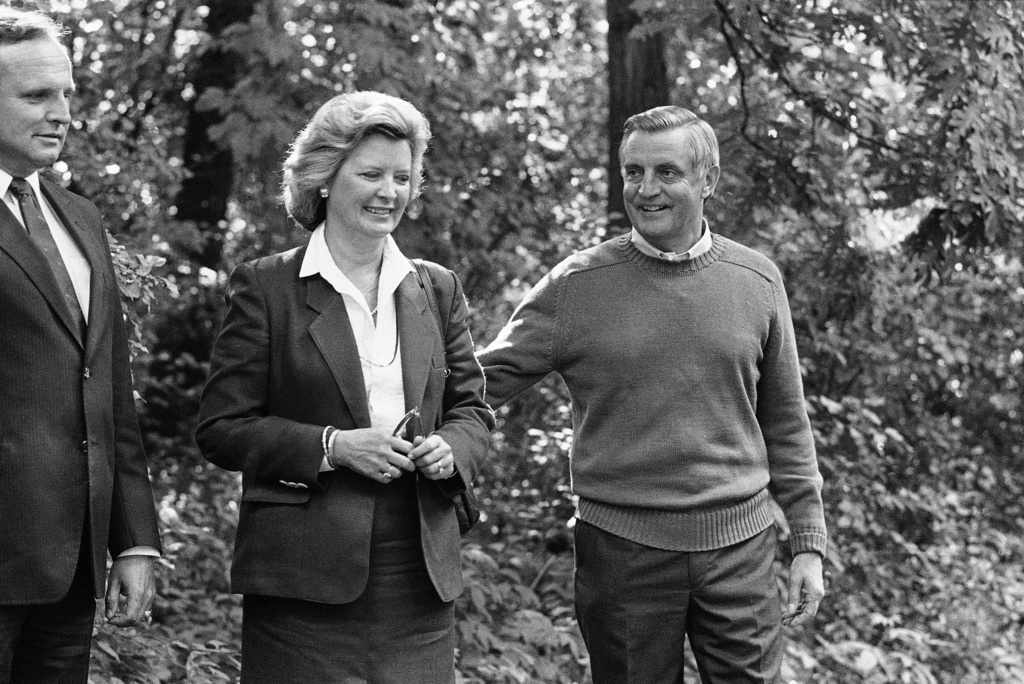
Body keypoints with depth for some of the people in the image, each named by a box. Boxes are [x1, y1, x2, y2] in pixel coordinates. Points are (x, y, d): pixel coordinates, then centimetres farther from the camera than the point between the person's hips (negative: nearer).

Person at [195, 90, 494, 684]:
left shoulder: (438, 290, 13)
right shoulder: (265, 287, 1)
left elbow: (473, 409, 17)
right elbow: (221, 428, -3)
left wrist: (451, 448, -5)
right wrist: (332, 446, -14)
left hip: (420, 577, 4)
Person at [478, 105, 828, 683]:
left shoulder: (757, 281, 4)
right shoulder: (576, 287, -2)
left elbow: (785, 424, 10)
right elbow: (483, 381, -1)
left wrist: (809, 542, 9)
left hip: (739, 547, 1)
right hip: (621, 549, -1)